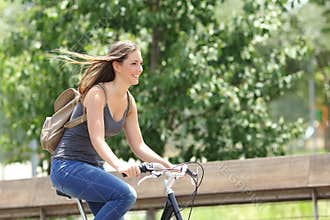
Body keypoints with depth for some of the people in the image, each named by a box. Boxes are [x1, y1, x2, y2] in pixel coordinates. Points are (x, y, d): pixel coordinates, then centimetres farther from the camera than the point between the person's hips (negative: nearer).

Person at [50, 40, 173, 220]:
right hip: (68, 167, -9)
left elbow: (138, 146, 8)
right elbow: (97, 140, -28)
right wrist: (119, 165, -46)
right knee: (126, 194, -28)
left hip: (93, 168, 9)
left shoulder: (129, 102, 7)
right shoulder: (97, 93, -17)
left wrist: (166, 165, -8)